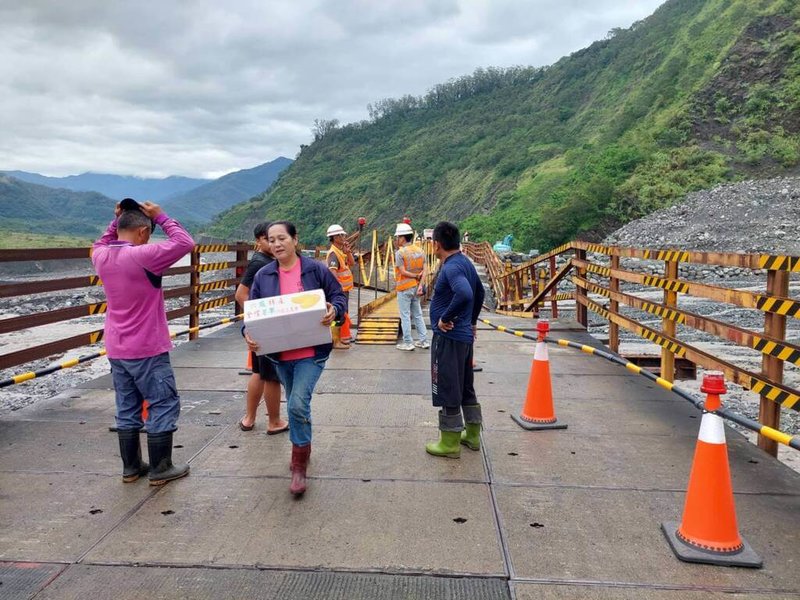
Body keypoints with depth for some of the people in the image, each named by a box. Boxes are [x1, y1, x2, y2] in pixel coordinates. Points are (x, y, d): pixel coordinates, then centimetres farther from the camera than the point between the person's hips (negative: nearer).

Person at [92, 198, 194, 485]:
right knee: (164, 405, 4)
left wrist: (116, 220, 15)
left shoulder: (102, 256, 2)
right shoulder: (142, 256, -19)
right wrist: (161, 217, -8)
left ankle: (131, 467, 22)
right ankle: (160, 469, 9)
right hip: (148, 350, -7)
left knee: (127, 408, 14)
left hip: (116, 350, 7)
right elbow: (185, 242, -16)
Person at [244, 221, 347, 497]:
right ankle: (303, 451, 41)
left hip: (311, 353, -4)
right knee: (296, 405, 19)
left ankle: (299, 466, -1)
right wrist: (248, 332, -14)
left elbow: (339, 296, 1)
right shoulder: (263, 276, 3)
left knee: (298, 404, -16)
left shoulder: (315, 269, -5)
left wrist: (334, 310, -21)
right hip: (280, 354, 4)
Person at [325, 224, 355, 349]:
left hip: (344, 288, 10)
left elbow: (352, 263, 14)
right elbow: (332, 271, -31)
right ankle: (335, 341, 3)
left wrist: (348, 251, 0)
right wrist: (339, 286, -39)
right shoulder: (333, 253, -19)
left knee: (343, 314, 18)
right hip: (339, 289, -10)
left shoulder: (341, 251, 11)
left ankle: (342, 339, 30)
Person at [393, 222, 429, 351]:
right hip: (416, 287, 6)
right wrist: (420, 284, -6)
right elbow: (424, 270, 0)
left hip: (404, 288, -6)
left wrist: (415, 276, -7)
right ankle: (424, 340, 16)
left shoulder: (400, 252, -14)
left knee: (405, 316, 2)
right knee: (418, 315, 14)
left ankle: (408, 343, 5)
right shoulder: (420, 251, 5)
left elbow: (403, 272, -17)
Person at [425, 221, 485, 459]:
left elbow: (465, 294, -37)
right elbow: (479, 292, 23)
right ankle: (473, 435, 30)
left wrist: (445, 318, -25)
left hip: (449, 338, -10)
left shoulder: (452, 268, -20)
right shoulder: (465, 263, 10)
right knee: (465, 388, 19)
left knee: (447, 392, 1)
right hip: (465, 335, 10)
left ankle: (450, 443, 12)